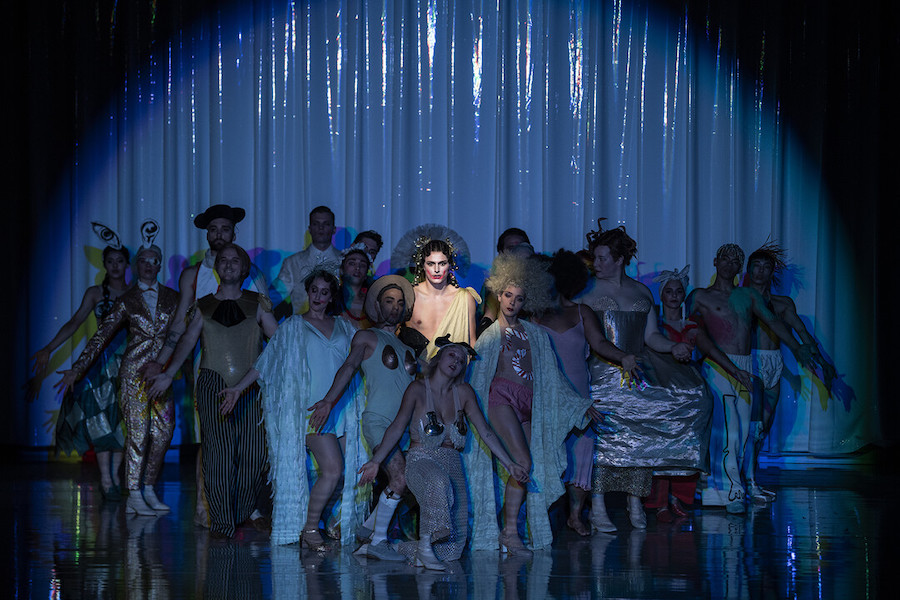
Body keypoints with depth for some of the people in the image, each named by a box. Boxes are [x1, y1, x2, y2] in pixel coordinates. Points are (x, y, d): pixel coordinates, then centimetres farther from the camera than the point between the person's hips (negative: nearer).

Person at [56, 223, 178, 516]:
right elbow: (101, 335, -1)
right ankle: (134, 496, -3)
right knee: (138, 431, -7)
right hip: (135, 371, -4)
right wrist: (78, 369, -7)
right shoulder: (127, 300, 2)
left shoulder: (171, 297, 9)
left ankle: (148, 490, 12)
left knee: (163, 431, 2)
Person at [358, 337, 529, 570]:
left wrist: (510, 464, 5)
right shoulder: (418, 389, -2)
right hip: (420, 460, -4)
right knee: (438, 483, -44)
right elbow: (398, 427, -9)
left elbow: (485, 431, 10)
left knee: (452, 549, -8)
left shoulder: (464, 393, 9)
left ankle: (405, 549, 19)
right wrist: (376, 461, -20)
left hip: (452, 463, 4)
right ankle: (425, 544, -23)